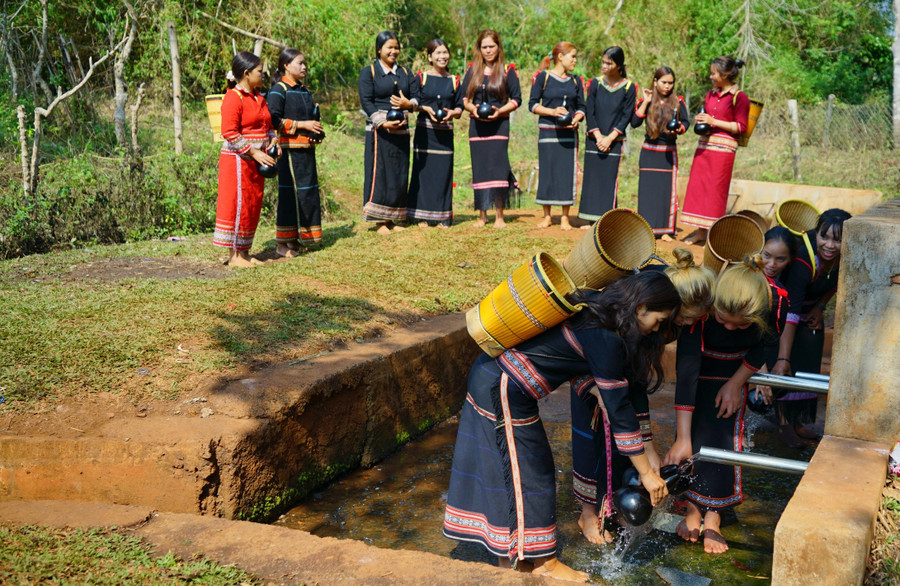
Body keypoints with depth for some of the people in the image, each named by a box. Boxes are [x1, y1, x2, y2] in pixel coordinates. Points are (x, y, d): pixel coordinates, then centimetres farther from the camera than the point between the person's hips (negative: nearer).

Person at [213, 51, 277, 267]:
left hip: (256, 160, 9)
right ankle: (234, 255, 3)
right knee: (238, 205, -4)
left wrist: (272, 141, 4)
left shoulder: (259, 97, 15)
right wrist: (254, 152, -21)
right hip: (237, 160, -9)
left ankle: (244, 251, 20)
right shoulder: (233, 98, -13)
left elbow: (268, 124, 25)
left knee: (253, 205, 11)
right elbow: (229, 133, -19)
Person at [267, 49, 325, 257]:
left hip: (306, 148, 8)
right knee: (289, 194, -6)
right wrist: (302, 125, -17)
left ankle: (295, 240, 20)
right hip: (289, 149, -8)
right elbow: (274, 121, -15)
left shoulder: (305, 90, 18)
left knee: (308, 192, 9)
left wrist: (317, 132, 8)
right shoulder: (278, 90, -6)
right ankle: (282, 243, 2)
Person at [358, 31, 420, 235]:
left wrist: (408, 103, -15)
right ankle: (379, 221, 1)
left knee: (400, 174, 5)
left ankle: (391, 219, 13)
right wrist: (383, 122, -20)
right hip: (378, 131, -5)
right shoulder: (368, 72, 2)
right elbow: (366, 101, -8)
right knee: (379, 172, -5)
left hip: (401, 130, 5)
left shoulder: (405, 72, 17)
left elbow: (417, 96, 9)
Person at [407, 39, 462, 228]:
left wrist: (452, 113, -12)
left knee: (444, 171, 1)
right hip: (424, 131, -2)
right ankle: (423, 217, 5)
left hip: (445, 132, 2)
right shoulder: (421, 77, 4)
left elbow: (459, 108, 10)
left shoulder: (454, 81, 10)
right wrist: (426, 109, -15)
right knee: (424, 170, -2)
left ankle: (442, 217, 7)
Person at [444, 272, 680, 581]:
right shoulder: (605, 340, -21)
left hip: (489, 377, 9)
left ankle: (507, 558, 31)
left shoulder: (595, 306, 4)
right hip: (503, 392, -9)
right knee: (527, 474, 3)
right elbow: (619, 409, -17)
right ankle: (544, 564, 17)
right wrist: (647, 474, -10)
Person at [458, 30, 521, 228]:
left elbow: (516, 99, 1)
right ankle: (482, 215, 11)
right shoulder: (472, 70, 10)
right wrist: (472, 108, -10)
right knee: (479, 169, 2)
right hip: (476, 125, 3)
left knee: (498, 166, -9)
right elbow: (463, 97, 10)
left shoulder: (507, 70, 3)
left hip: (499, 125, -3)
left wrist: (500, 111, -14)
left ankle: (500, 216, -2)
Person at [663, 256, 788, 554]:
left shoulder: (776, 302, -33)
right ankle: (692, 510, 9)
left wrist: (735, 384, -11)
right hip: (700, 362, -1)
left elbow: (762, 348, -9)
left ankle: (713, 519, 2)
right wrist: (682, 439, -41)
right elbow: (687, 371, -40)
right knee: (694, 432, -8)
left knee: (725, 435, -9)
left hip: (735, 371, 1)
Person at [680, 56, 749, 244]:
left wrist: (713, 122, -16)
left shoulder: (739, 97, -7)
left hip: (723, 148, -7)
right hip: (704, 144, 7)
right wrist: (699, 120, 3)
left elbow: (741, 127, -10)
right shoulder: (711, 94, 13)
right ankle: (700, 231, 13)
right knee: (698, 186, 5)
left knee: (716, 189, -4)